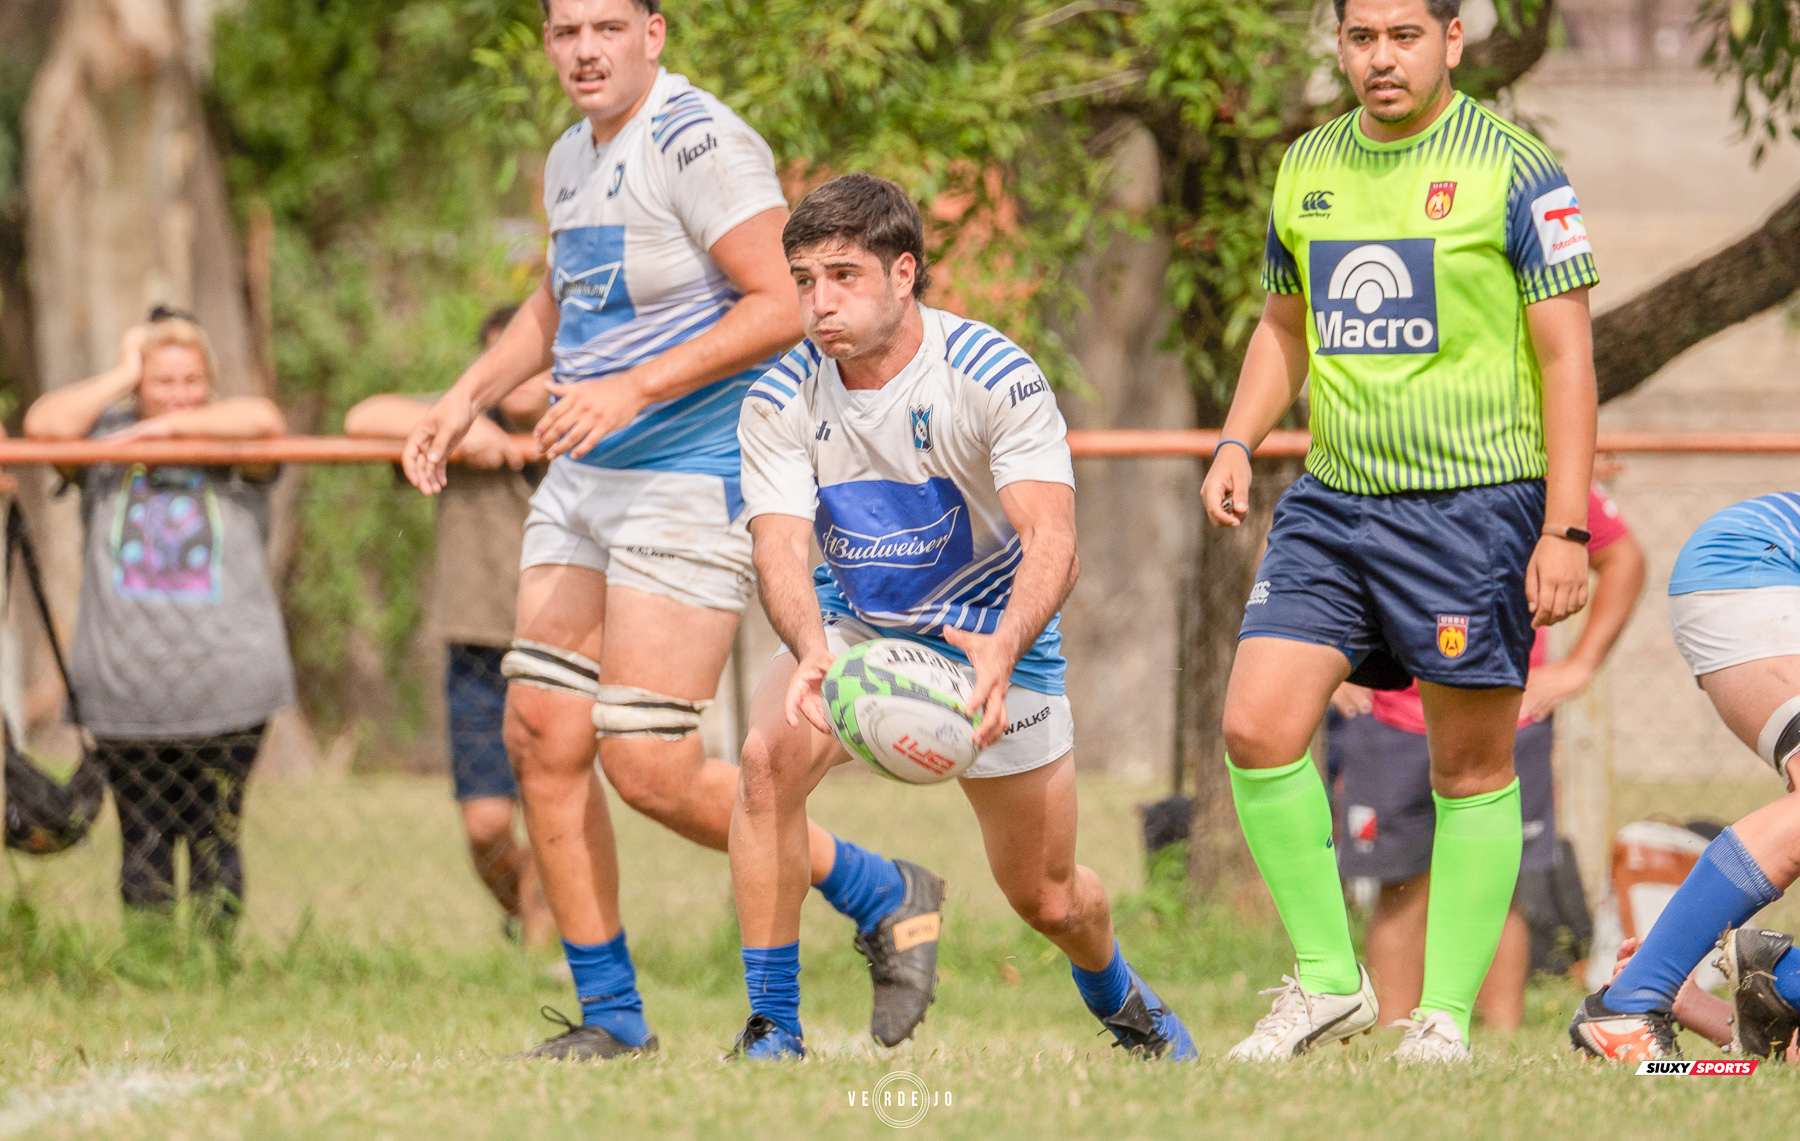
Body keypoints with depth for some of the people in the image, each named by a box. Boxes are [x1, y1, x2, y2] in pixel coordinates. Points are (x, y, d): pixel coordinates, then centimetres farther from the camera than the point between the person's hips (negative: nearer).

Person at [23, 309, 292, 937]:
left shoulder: (231, 445, 9)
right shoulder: (107, 441, 13)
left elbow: (264, 421, -14)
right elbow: (43, 426, -5)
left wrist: (170, 426, -7)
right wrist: (123, 378, 1)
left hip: (225, 689, -1)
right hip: (126, 690, 1)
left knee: (215, 837, -1)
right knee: (143, 840, 1)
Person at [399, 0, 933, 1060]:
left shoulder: (698, 142, -15)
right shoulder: (573, 158, 14)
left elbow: (783, 306, -21)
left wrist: (633, 389, -25)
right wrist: (469, 396, 18)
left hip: (693, 483, -9)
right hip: (582, 483, 9)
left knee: (649, 768, -12)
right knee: (541, 735, 2)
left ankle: (881, 894, 8)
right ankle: (611, 1015, 11)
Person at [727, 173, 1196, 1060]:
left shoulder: (996, 378, -25)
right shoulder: (781, 402, -16)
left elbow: (1052, 542, -34)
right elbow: (781, 550, -26)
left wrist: (1001, 653, -54)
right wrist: (813, 654, -49)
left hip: (992, 631, -2)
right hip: (854, 628, 2)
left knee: (1047, 898, 7)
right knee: (769, 756, -30)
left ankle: (1119, 1000, 45)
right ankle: (772, 1028, -21)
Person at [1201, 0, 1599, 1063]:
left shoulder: (1515, 171, -7)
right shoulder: (1307, 169, 10)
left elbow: (1567, 355, -8)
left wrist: (1566, 531, -14)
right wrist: (1239, 441, 7)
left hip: (1474, 501, -5)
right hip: (1332, 501, 5)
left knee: (1472, 768, 1)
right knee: (1258, 728, -7)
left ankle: (1447, 1016, 11)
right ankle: (1329, 981, 5)